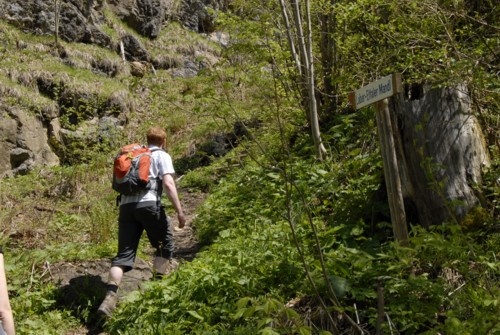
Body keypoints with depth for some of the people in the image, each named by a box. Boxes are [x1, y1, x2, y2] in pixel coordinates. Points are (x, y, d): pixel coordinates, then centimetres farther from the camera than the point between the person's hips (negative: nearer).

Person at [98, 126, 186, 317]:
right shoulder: (162, 156, 9)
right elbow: (168, 184, -5)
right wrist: (180, 212, -7)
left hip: (126, 205, 5)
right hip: (149, 203, -5)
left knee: (124, 254, 2)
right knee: (164, 244, 16)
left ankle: (110, 296, -13)